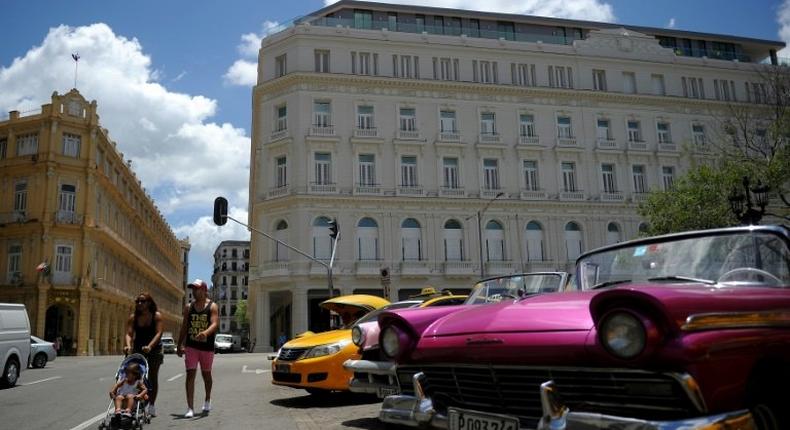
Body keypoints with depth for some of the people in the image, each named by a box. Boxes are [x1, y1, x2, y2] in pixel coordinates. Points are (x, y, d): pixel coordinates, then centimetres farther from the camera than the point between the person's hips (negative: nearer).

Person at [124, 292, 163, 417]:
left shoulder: (157, 316, -8)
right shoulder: (133, 317, 0)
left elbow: (159, 333, -17)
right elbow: (129, 333, -9)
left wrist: (149, 346, -31)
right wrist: (128, 345, -29)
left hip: (154, 350, -2)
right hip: (138, 349, 2)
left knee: (153, 377, 1)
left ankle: (152, 405, 8)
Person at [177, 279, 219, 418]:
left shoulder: (212, 306, -6)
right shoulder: (189, 307, 6)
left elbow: (215, 324, -20)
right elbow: (184, 327, 11)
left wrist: (205, 333, -40)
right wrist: (179, 345, 8)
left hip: (207, 346, -2)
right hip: (191, 346, 2)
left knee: (206, 374, 15)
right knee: (190, 374, -7)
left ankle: (207, 400, 38)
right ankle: (190, 408, -5)